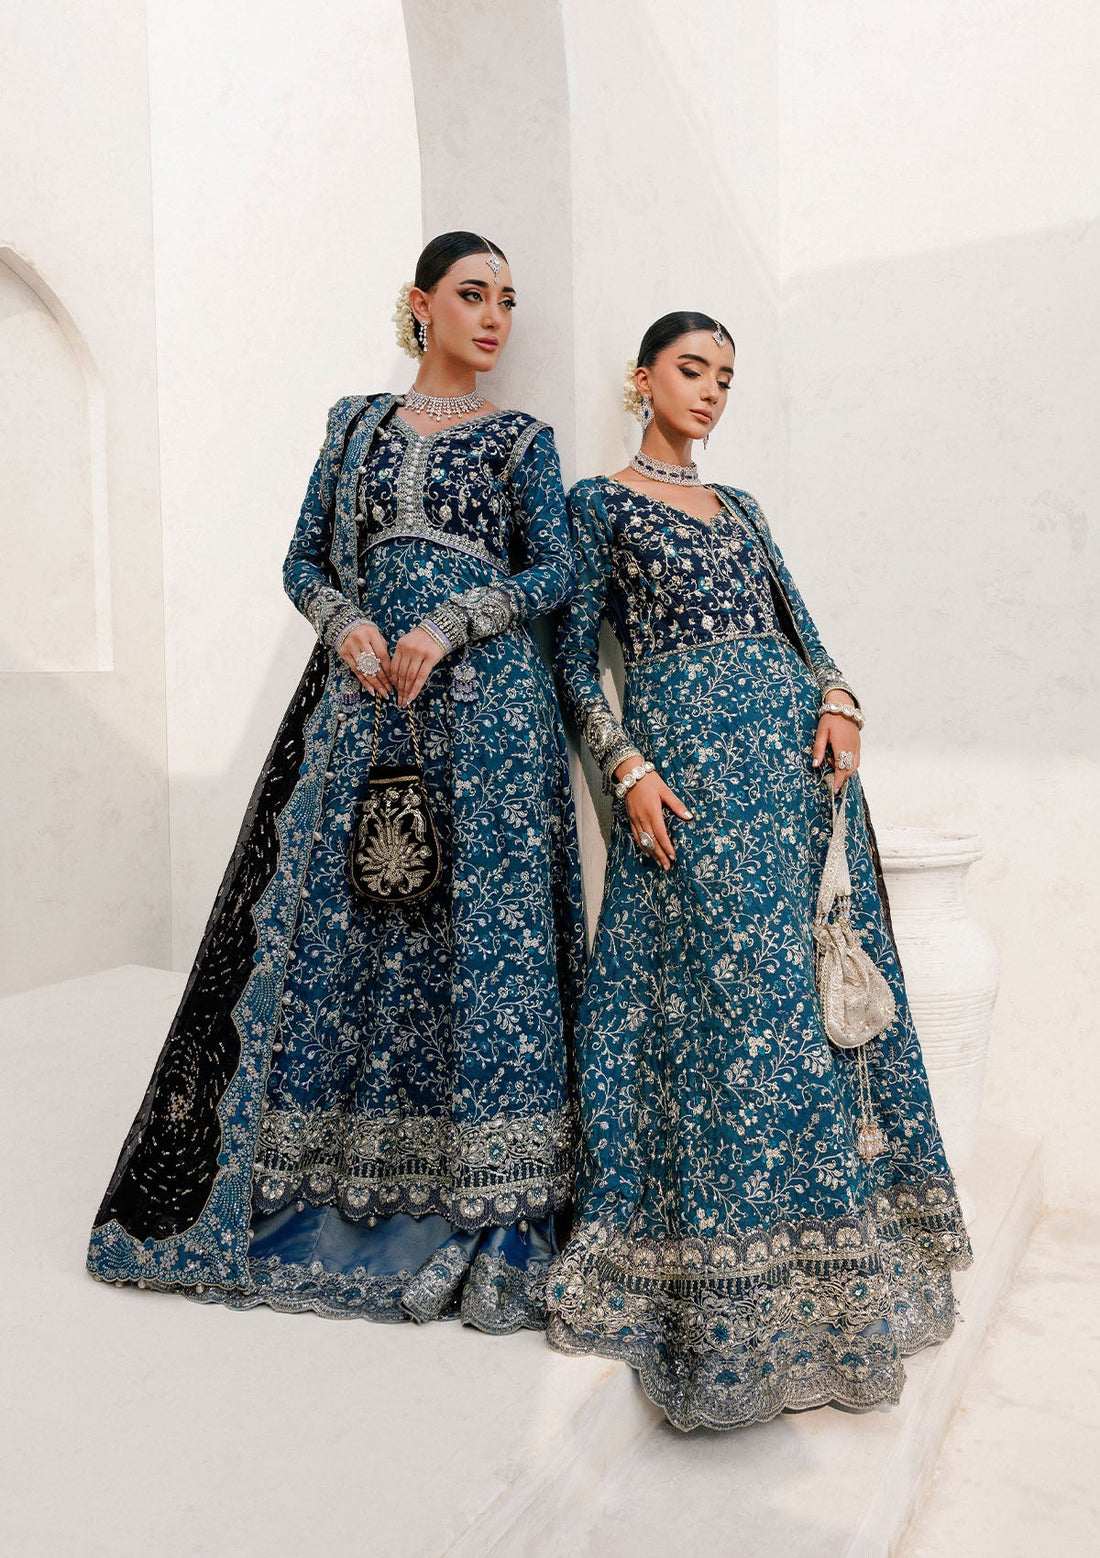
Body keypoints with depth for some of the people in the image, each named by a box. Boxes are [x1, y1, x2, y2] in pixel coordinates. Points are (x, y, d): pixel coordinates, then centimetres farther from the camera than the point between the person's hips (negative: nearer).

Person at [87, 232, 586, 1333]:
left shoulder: (519, 439, 13)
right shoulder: (357, 424, 19)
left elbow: (557, 571, 1)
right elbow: (306, 561, 15)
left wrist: (444, 627, -12)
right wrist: (349, 626, -6)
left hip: (484, 700, -2)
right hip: (361, 692, 3)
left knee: (478, 927, -6)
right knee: (332, 920, 0)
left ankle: (485, 1217, 3)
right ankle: (319, 1188, 14)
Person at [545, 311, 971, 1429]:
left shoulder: (738, 506, 24)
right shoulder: (599, 503, 8)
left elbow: (798, 625, 19)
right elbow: (575, 657, 1)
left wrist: (837, 701, -2)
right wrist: (628, 769, -13)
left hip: (796, 741, 6)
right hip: (688, 756, -5)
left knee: (811, 981, 2)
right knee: (730, 989, -11)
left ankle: (819, 1275, 15)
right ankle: (731, 1289, 3)